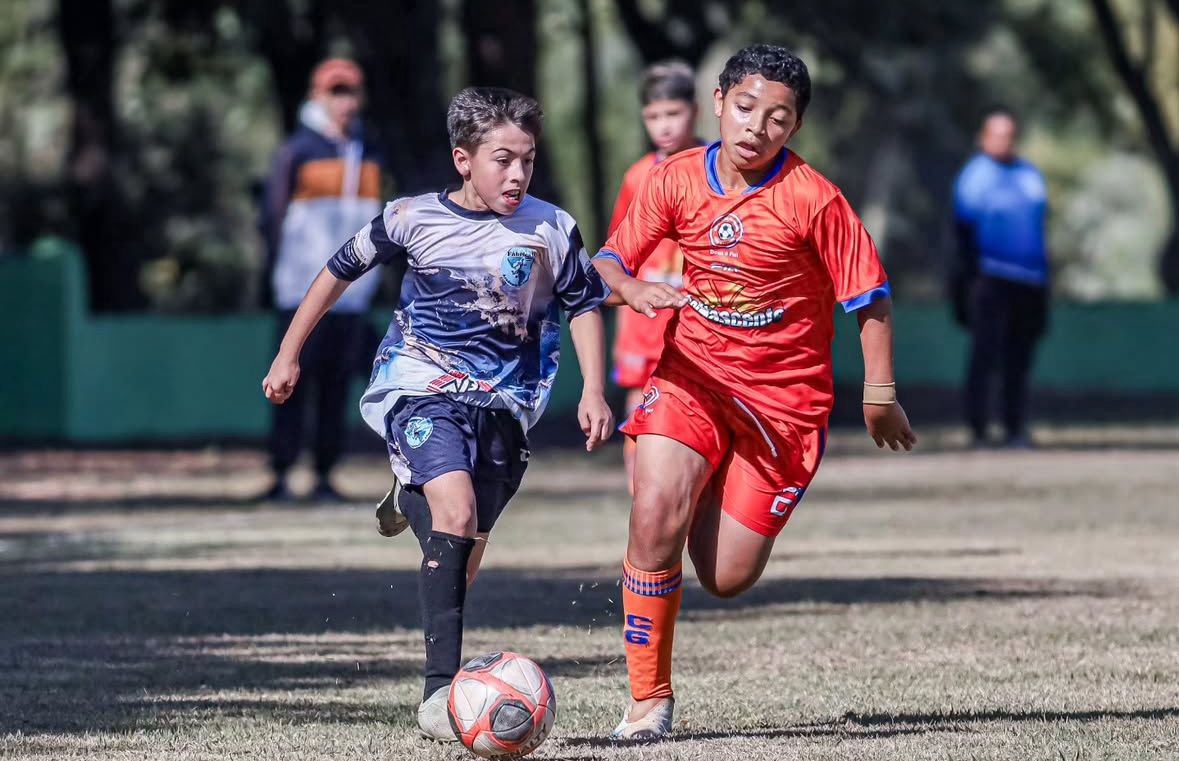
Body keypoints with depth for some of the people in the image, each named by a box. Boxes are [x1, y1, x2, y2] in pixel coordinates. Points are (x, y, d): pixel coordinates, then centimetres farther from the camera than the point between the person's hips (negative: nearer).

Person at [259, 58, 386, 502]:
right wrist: (278, 275, -7)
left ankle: (325, 476, 8)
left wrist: (372, 277, 15)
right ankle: (280, 476, -6)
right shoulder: (297, 151, -3)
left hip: (353, 292, 5)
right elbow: (273, 215, -2)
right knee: (295, 380, -7)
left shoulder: (367, 153, 15)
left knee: (338, 382, 5)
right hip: (304, 291, -5)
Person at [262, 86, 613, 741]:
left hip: (503, 404, 3)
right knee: (456, 511, -28)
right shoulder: (414, 219, -5)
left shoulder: (553, 230, -2)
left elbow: (585, 305, 11)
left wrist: (594, 392, -1)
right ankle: (441, 687, -30)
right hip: (423, 389, -3)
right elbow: (341, 271, 9)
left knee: (464, 559, 10)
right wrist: (289, 355, 14)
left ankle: (413, 501, 49)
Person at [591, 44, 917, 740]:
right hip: (692, 377, 2)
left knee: (727, 578, -2)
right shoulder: (677, 180, -4)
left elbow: (870, 298, -6)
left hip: (784, 396, -2)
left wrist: (880, 395, -6)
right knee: (655, 514, -23)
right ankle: (650, 697, -10)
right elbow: (608, 264, 2)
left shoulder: (813, 198, -14)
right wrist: (634, 290, -20)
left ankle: (708, 502, 36)